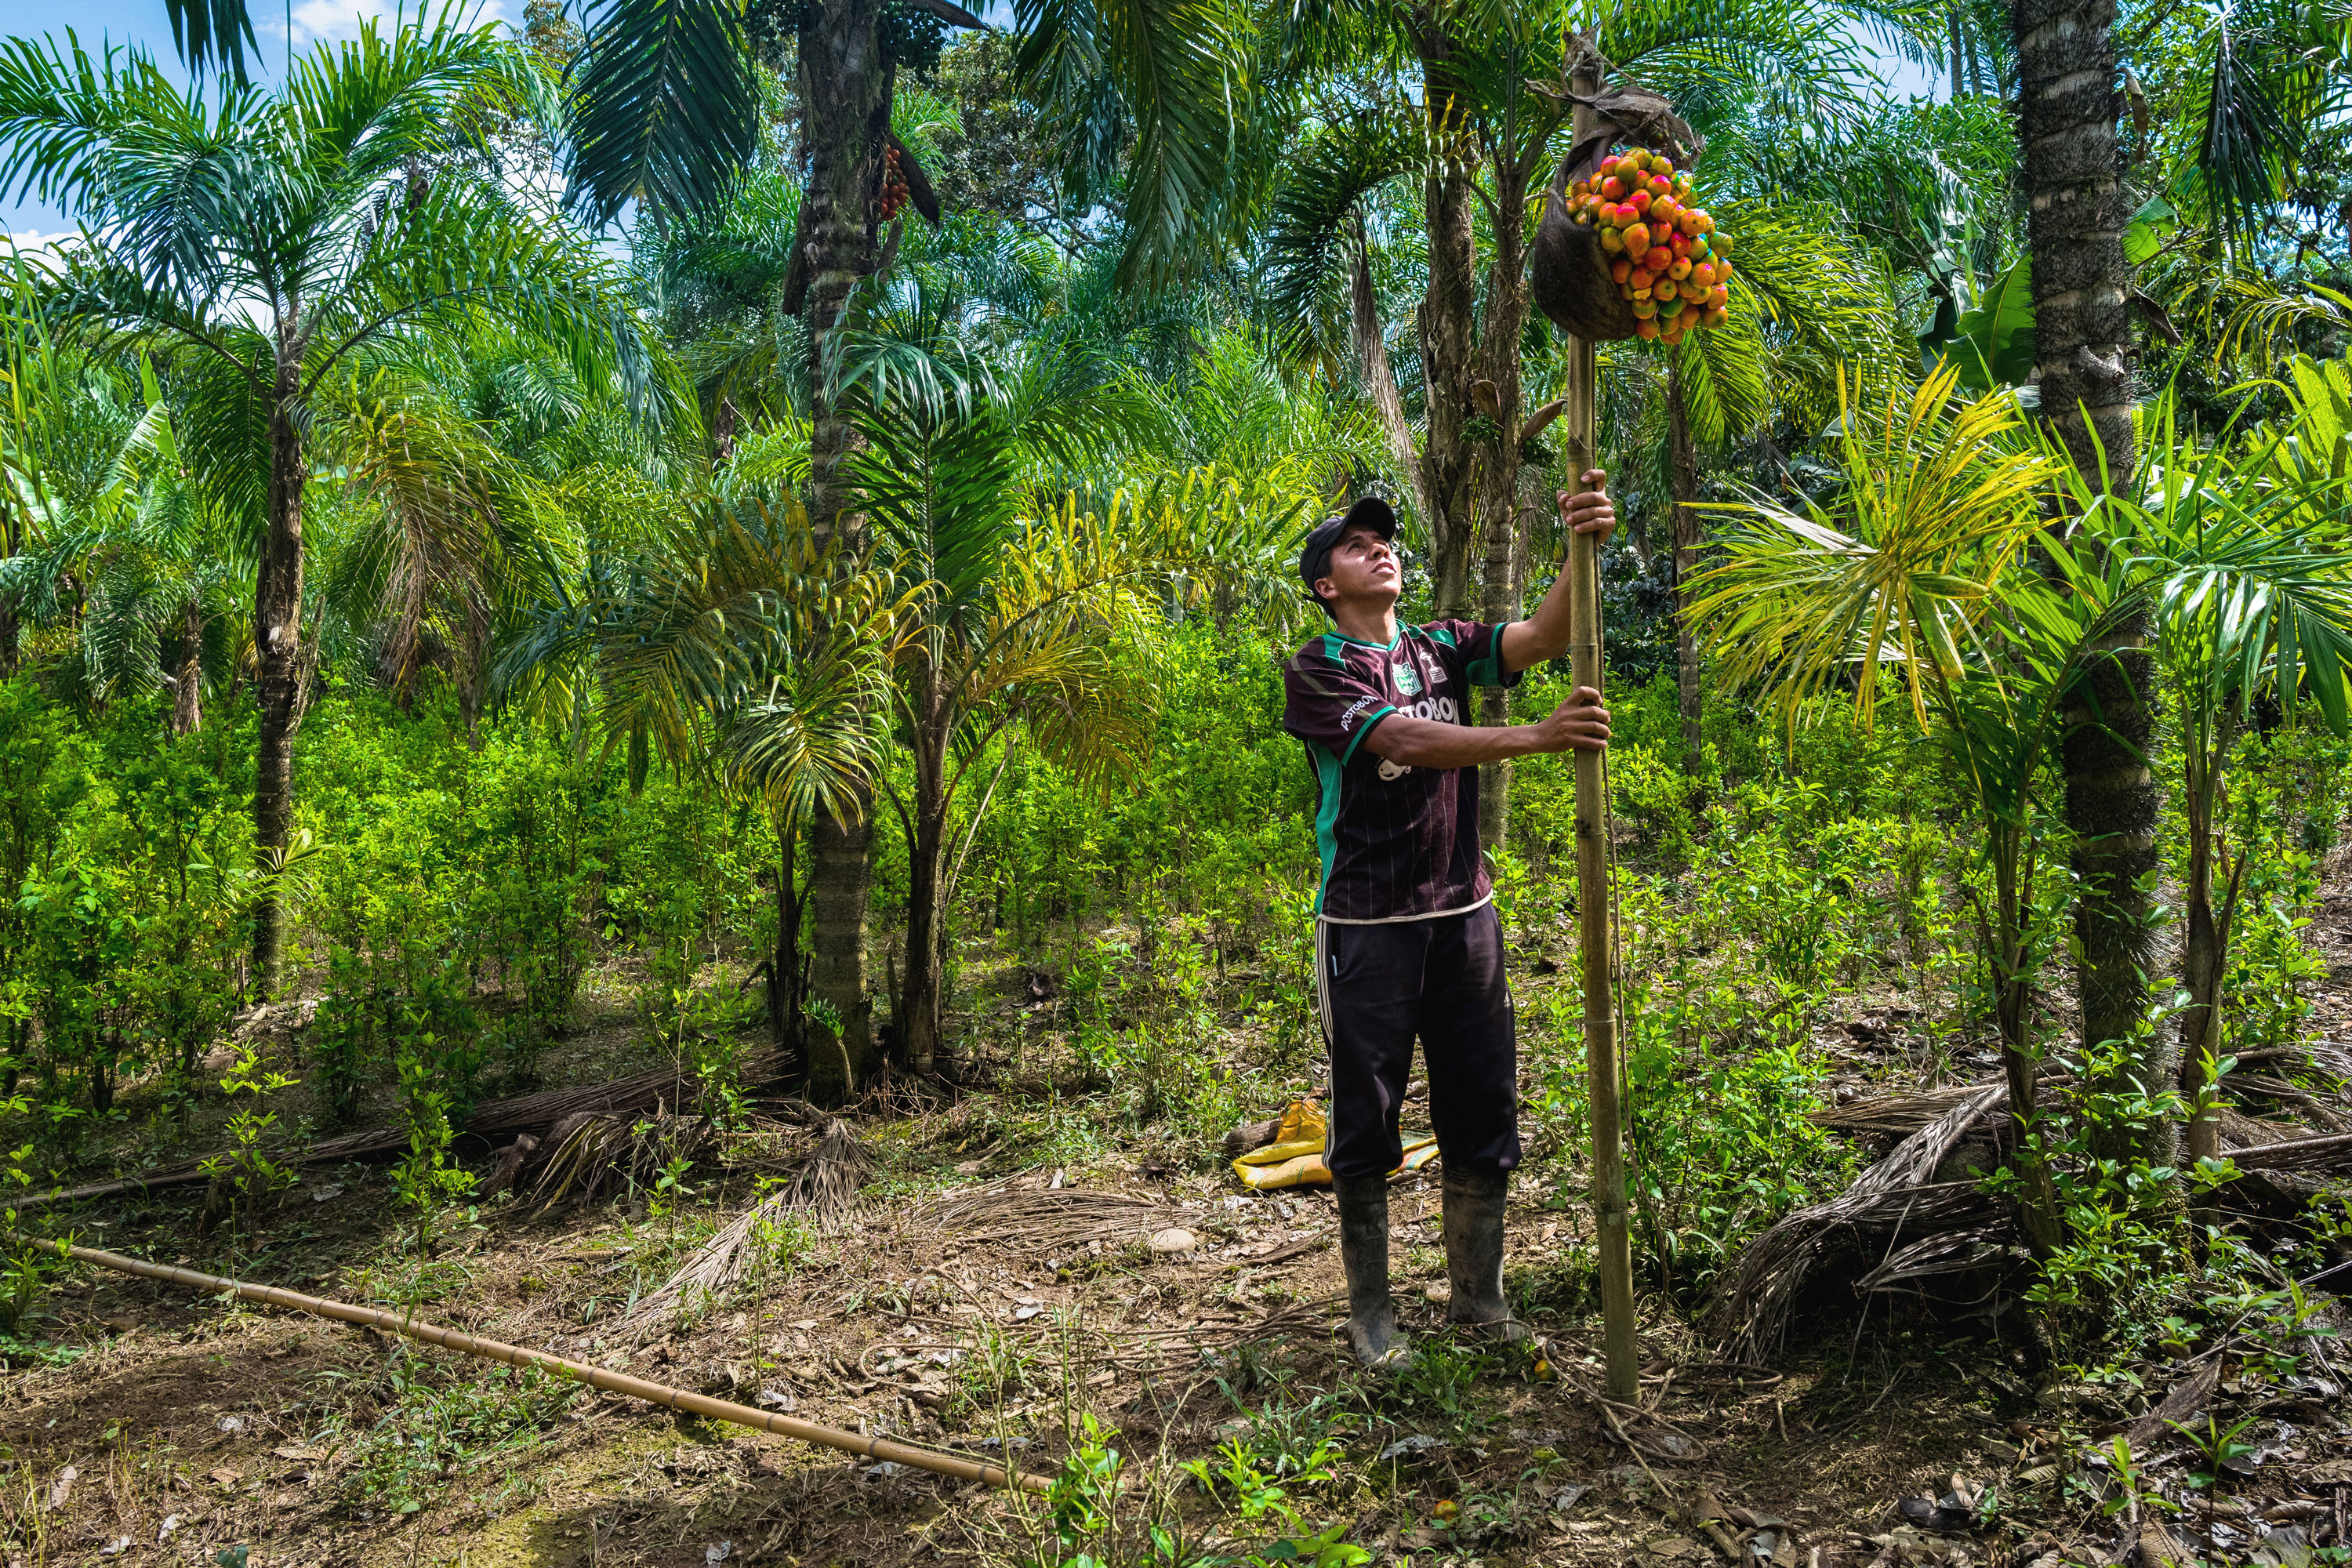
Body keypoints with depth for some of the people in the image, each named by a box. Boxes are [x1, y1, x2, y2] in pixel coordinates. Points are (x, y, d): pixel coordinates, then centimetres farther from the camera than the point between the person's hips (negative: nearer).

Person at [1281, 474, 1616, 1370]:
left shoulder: (1442, 649, 10)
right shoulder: (1315, 673, -5)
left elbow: (1542, 636, -7)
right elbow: (1402, 740, -20)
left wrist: (1585, 550, -25)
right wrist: (1536, 737, -30)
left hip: (1463, 915, 5)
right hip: (1367, 926, -4)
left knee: (1484, 1110, 9)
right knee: (1367, 1118, 4)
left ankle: (1478, 1298, 25)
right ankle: (1370, 1309, 19)